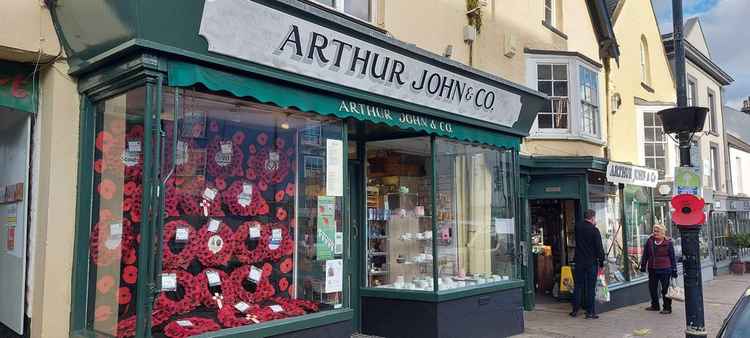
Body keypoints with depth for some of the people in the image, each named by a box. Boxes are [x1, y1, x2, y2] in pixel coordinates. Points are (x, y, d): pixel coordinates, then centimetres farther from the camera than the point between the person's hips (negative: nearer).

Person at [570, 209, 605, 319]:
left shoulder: (578, 227, 1)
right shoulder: (594, 230, -12)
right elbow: (599, 248, -12)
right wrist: (601, 261, 2)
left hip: (579, 262, 4)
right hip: (592, 262, -4)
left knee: (578, 286, 11)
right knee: (591, 287, 3)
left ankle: (575, 310, 15)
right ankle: (590, 312, 5)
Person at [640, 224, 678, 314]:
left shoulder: (668, 243, -5)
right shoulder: (650, 241, 4)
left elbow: (672, 257, -1)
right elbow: (645, 255, 11)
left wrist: (674, 270, -2)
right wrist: (643, 266, 11)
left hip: (664, 269, -5)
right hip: (652, 269, 5)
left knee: (665, 289, 0)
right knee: (652, 288, 13)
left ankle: (667, 308, 10)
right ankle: (655, 305, 29)